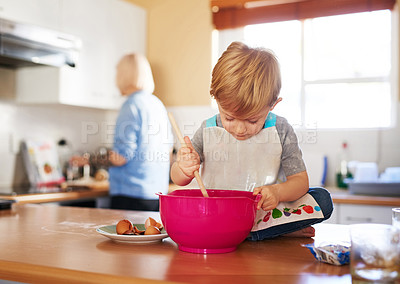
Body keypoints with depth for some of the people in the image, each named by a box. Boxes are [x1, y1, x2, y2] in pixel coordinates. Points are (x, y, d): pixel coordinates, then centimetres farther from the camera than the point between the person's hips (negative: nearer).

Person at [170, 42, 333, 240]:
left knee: (322, 199, -20)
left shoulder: (281, 131, -8)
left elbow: (300, 180, -5)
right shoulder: (208, 131, -6)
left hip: (266, 210, -1)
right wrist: (184, 169, -24)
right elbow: (178, 179, 2)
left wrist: (277, 192, -28)